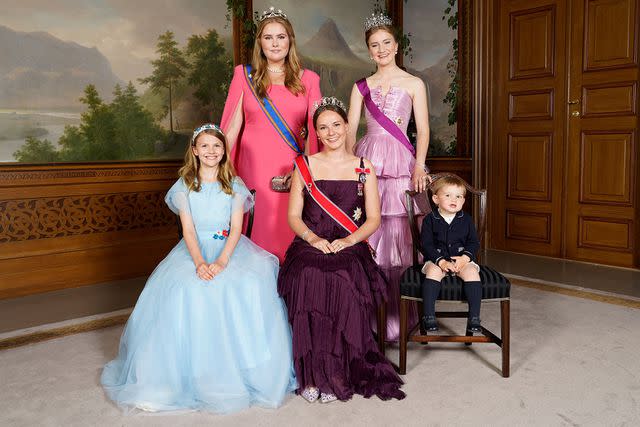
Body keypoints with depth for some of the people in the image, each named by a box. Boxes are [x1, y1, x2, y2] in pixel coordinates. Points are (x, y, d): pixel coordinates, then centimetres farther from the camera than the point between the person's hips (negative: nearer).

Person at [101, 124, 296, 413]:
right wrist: (199, 262, -21)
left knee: (249, 286, -28)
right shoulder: (184, 185, 7)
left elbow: (236, 228, -2)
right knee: (184, 290, -29)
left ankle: (238, 373, -12)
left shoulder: (234, 184, 8)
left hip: (229, 248, 0)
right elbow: (188, 229, -2)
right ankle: (193, 376, -15)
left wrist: (221, 261, -20)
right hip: (194, 249, 0)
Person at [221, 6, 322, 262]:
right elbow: (232, 126, 6)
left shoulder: (307, 80, 10)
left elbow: (315, 129, 6)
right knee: (257, 230, 1)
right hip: (254, 167, 0)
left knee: (289, 230, 1)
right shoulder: (245, 75, 9)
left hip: (292, 169, 1)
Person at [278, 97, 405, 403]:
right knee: (308, 278, -33)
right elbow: (293, 215, 8)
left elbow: (373, 219, 7)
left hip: (350, 247, 0)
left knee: (342, 281, -34)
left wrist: (348, 241, -11)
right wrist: (314, 239, -11)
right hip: (310, 245, 1)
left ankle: (337, 372, -17)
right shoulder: (304, 166, 13)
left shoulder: (364, 169, 12)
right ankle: (311, 374, -20)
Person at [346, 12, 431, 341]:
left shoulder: (414, 84, 11)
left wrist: (419, 166, -11)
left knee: (397, 234, -5)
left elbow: (422, 129, 4)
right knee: (367, 235, -3)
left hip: (400, 162, -2)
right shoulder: (362, 87, 16)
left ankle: (396, 317, 5)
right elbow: (350, 129, 9)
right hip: (367, 161, 2)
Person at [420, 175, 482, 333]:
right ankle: (428, 315, -29)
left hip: (462, 259, 2)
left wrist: (464, 258, -14)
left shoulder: (466, 220, 8)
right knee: (433, 272, -33)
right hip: (436, 260, -2)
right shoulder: (430, 220, 0)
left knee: (472, 272, -27)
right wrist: (441, 261, -18)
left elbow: (474, 243, 5)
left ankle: (474, 317, -22)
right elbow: (427, 244, -5)